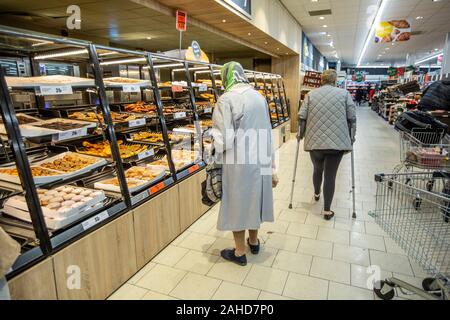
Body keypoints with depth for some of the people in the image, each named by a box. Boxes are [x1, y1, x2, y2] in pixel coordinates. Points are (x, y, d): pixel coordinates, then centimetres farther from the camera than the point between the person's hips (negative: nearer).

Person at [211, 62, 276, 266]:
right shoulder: (258, 96, 5)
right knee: (254, 199, 21)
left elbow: (224, 138, -17)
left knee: (237, 203, 10)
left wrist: (216, 161, 1)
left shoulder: (227, 99, -14)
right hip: (259, 161, 6)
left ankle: (240, 252, 26)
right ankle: (254, 242, 40)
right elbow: (267, 133, 8)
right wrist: (271, 166, 15)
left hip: (238, 162, -6)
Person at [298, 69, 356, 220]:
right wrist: (351, 137, 13)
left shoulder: (311, 94, 8)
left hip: (315, 141, 2)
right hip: (337, 141, -2)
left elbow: (302, 117, 2)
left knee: (317, 169, 23)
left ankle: (316, 194, 45)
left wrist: (300, 134, 14)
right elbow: (352, 118, 3)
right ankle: (327, 210, 7)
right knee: (330, 175, 2)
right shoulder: (344, 94, 6)